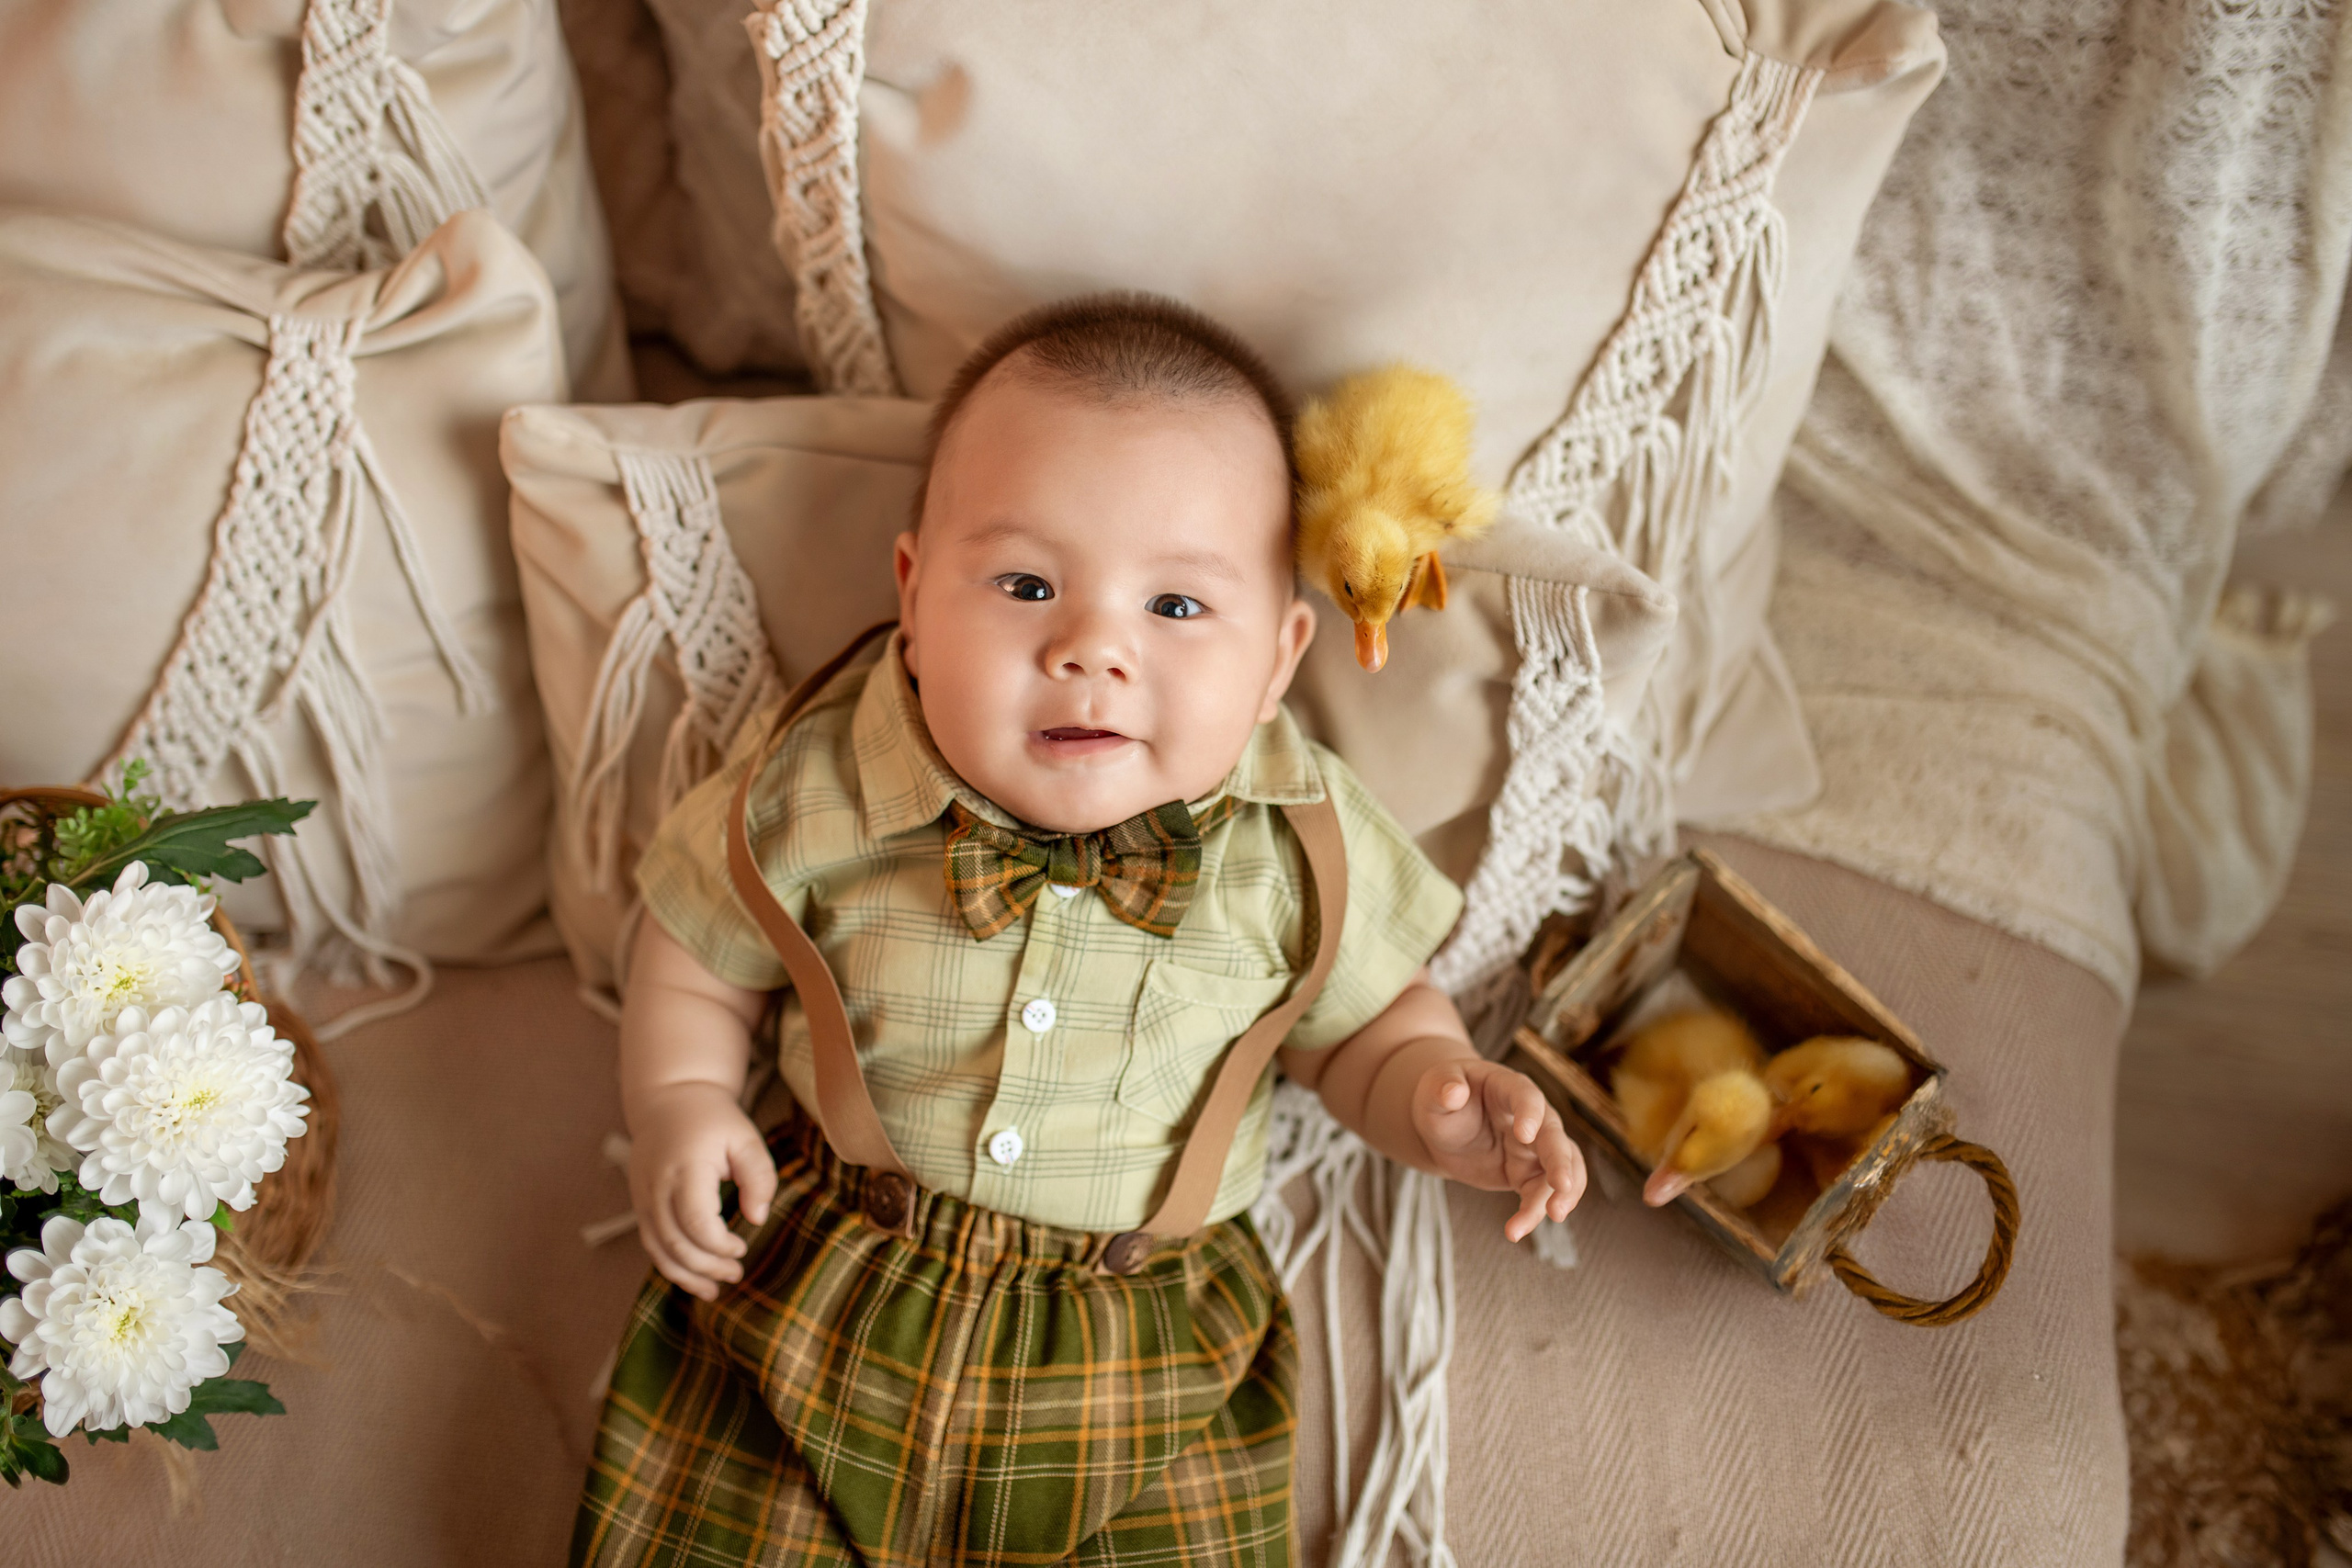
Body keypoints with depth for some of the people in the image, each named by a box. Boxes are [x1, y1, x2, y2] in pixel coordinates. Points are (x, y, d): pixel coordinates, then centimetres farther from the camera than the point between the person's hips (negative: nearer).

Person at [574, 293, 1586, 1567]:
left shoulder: (1300, 845, -14)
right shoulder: (818, 793, -14)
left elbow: (1368, 1018, 3)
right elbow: (697, 959, 4)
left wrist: (1435, 1095, -17)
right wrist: (675, 1103, -12)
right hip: (822, 1304, 0)